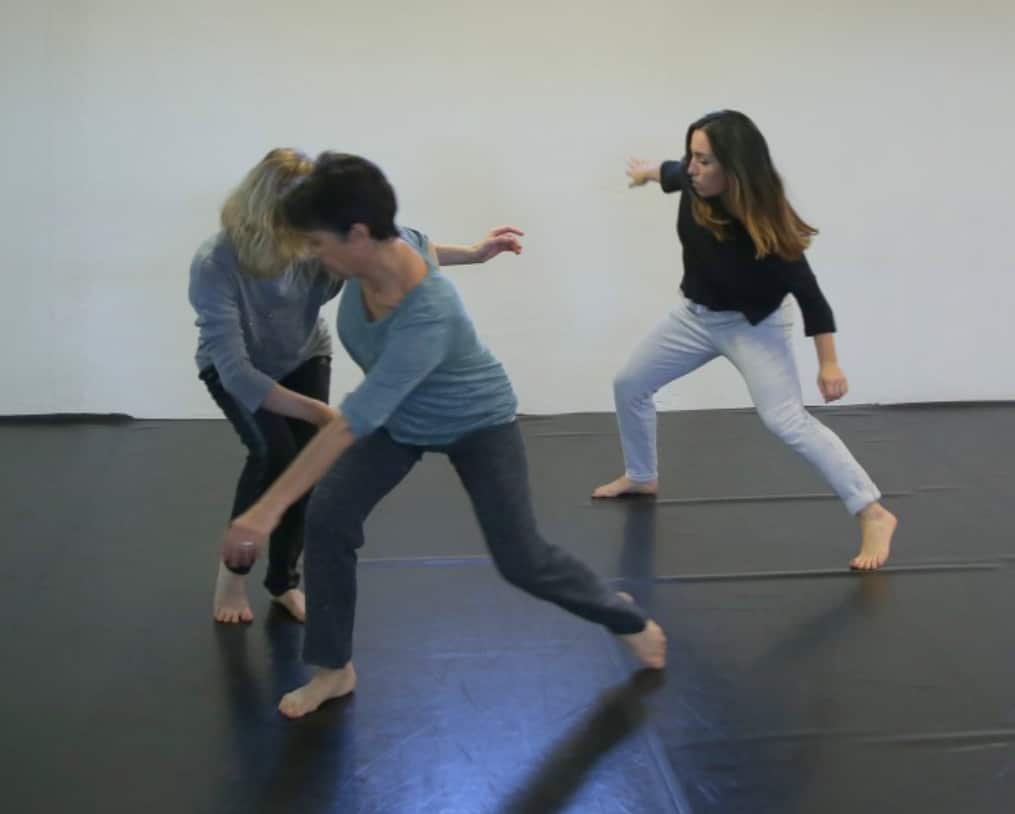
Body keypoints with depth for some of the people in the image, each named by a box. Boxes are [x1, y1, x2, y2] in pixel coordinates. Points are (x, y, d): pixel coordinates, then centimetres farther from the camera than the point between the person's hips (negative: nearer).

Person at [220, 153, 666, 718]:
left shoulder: (429, 316, -46)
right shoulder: (387, 243, -26)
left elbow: (354, 421, -49)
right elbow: (422, 244, 2)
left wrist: (269, 509, -50)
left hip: (477, 423, -6)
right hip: (402, 417, 7)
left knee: (521, 560, -2)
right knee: (328, 520, -9)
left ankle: (626, 617, 27)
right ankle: (335, 669, 7)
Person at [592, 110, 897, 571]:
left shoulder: (765, 225, -35)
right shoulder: (696, 188, -22)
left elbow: (807, 292, -26)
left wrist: (829, 364, -24)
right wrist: (649, 171, 26)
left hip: (753, 324, -7)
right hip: (696, 315, 7)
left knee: (787, 420, -21)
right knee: (629, 384, 16)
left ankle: (874, 516, -19)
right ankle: (641, 477, 40)